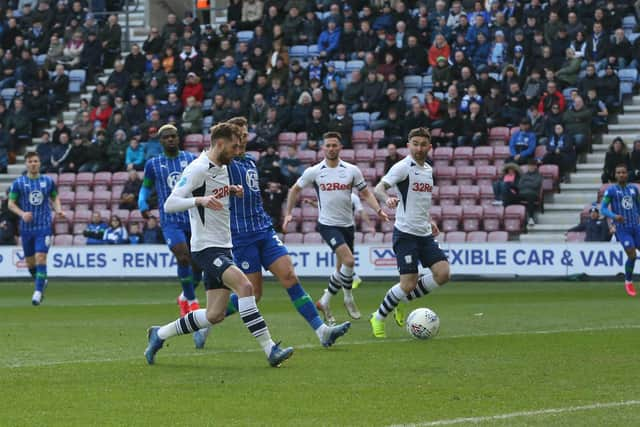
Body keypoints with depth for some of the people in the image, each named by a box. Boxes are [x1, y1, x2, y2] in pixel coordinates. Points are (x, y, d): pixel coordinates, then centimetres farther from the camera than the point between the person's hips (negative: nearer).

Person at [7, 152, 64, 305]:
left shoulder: (48, 181, 4)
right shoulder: (18, 183, 0)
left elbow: (55, 197, 17)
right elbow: (11, 204, 1)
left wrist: (58, 210, -3)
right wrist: (22, 214, -17)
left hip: (44, 226, -1)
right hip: (26, 228, 1)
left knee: (40, 257, -17)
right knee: (30, 261, 9)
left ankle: (38, 291, -15)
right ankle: (41, 282, 37)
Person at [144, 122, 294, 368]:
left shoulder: (222, 167, 13)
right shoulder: (197, 169, -14)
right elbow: (169, 204, -20)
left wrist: (232, 191, 9)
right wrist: (200, 200, -37)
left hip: (223, 247, 9)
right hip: (206, 247, -9)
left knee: (215, 315, 6)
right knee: (244, 285, -27)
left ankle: (160, 335, 23)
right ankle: (269, 349, -29)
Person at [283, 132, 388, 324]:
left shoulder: (352, 171, 1)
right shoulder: (314, 172, -3)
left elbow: (365, 193, 7)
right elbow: (295, 189, 11)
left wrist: (378, 210, -9)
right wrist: (288, 213, 6)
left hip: (347, 224, 4)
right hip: (328, 224, -4)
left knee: (343, 267, 11)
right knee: (349, 261, -21)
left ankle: (325, 301, 29)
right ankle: (348, 298, -3)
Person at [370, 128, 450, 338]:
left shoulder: (428, 170, 15)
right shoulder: (403, 167, -9)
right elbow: (379, 188, -21)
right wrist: (387, 199, -42)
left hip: (425, 234, 7)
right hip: (406, 233, -7)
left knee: (443, 273, -7)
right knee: (409, 283, -12)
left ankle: (400, 301, 11)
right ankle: (378, 318, 10)